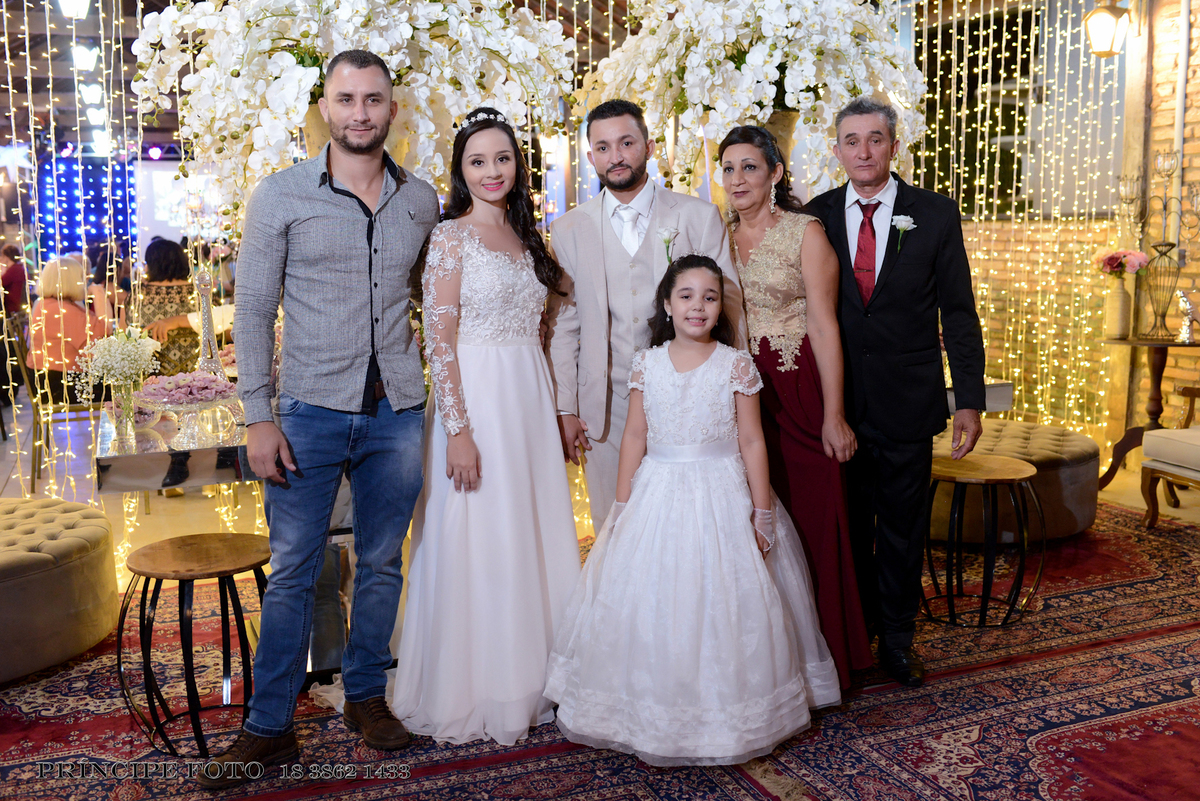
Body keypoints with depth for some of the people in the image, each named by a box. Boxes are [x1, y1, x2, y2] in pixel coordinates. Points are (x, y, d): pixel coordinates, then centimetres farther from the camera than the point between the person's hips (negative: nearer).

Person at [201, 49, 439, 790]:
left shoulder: (422, 202, 7)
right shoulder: (282, 196, -1)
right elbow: (254, 309, -1)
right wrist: (259, 417, -7)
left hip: (398, 413, 3)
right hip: (312, 412, -2)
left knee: (382, 564, 12)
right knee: (293, 573, 2)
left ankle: (367, 697, 29)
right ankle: (270, 728, 14)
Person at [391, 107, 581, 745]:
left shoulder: (525, 237, 13)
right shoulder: (451, 237, -7)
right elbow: (439, 341, -13)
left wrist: (555, 407, 13)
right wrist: (458, 429, -19)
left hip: (531, 402, 7)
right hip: (476, 399, -7)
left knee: (533, 540, 12)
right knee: (477, 546, 1)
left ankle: (530, 681, 28)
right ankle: (471, 695, 18)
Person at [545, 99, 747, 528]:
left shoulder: (700, 217, 1)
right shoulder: (569, 230, 5)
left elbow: (728, 307, 2)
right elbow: (562, 325, 6)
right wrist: (565, 410, 2)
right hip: (605, 410, 1)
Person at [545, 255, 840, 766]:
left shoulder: (737, 365, -3)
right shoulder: (647, 364, 3)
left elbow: (751, 442, -2)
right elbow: (635, 437, 6)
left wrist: (762, 514, -4)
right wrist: (622, 508, 4)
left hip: (722, 498, -2)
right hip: (658, 498, 2)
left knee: (721, 604, -1)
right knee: (649, 603, 3)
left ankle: (726, 716, 16)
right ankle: (655, 712, 19)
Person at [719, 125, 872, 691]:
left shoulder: (805, 232, -3)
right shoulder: (719, 237, 11)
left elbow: (824, 325, -7)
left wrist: (833, 415, -12)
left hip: (797, 394, -4)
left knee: (809, 521, 0)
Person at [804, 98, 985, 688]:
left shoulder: (936, 215, 0)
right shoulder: (816, 216, 3)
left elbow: (959, 313, 1)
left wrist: (970, 400, -4)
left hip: (907, 402, 0)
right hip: (837, 400, 1)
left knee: (903, 527, 10)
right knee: (847, 524, 10)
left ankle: (896, 638, 27)